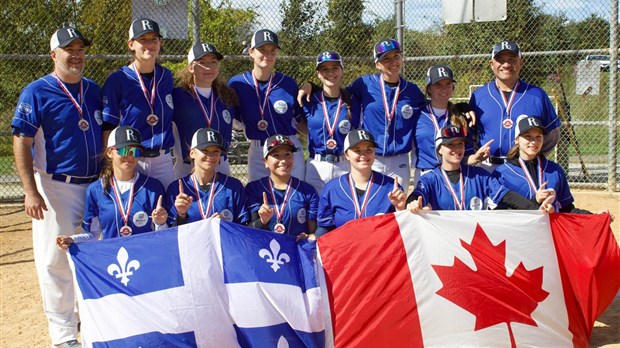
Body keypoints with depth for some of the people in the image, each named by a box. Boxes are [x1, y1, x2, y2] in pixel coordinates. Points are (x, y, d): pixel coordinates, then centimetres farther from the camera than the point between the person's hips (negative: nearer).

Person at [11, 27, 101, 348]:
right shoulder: (36, 92, -8)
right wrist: (30, 191, -19)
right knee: (55, 260, -1)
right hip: (55, 187, -6)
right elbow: (21, 143, -11)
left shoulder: (94, 90, 9)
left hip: (94, 185, 6)